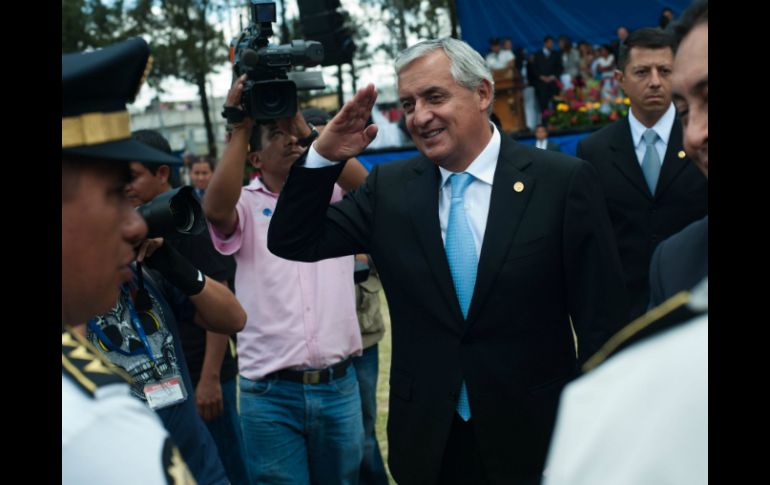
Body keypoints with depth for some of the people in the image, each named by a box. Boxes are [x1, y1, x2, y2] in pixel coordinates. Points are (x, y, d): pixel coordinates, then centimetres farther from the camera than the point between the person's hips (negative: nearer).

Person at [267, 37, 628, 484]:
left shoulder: (564, 182, -8)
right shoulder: (390, 188, 2)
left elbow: (602, 323, -7)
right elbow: (293, 242, 3)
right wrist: (324, 157, -10)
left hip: (536, 439, -2)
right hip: (426, 442, 3)